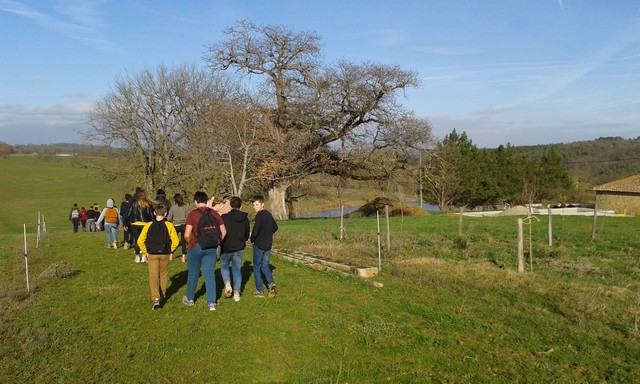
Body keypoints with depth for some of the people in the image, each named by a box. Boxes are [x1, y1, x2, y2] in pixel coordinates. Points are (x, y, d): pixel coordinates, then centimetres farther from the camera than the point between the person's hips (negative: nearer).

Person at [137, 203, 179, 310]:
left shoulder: (148, 225, -6)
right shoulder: (169, 225, -8)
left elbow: (140, 241, -7)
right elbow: (175, 241, -12)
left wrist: (145, 252, 5)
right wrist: (170, 250, 4)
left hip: (152, 255, 0)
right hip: (164, 254, 1)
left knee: (153, 277, 1)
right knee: (163, 275, 19)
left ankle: (156, 298, -15)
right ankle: (162, 295, 32)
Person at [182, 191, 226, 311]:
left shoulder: (193, 214, -11)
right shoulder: (214, 213, 1)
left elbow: (187, 235, -16)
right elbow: (223, 232, 1)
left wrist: (191, 243, 4)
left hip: (196, 247, -3)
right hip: (211, 248, 3)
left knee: (193, 273, 15)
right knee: (210, 274, 8)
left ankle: (190, 299, 32)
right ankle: (211, 302, 8)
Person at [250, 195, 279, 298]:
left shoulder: (259, 215, -16)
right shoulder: (269, 214, 8)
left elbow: (255, 230, -22)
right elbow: (275, 227, 20)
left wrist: (252, 239, -4)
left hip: (259, 244, -7)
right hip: (268, 245, 7)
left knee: (256, 267, 6)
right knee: (265, 265, 18)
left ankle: (259, 291, 6)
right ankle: (271, 283, -5)